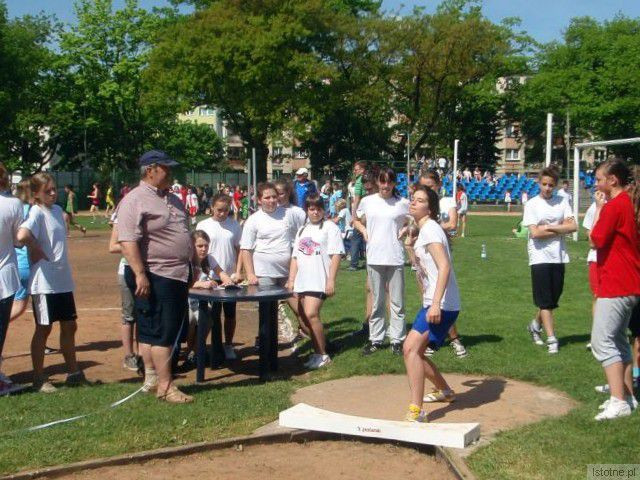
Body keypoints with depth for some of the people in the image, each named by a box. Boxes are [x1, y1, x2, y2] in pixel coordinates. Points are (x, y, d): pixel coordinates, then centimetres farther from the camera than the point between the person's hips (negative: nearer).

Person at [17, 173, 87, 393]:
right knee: (43, 329, 3)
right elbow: (22, 236, -32)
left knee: (69, 326, 14)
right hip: (45, 282, -8)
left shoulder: (57, 209, 11)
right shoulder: (37, 212, -14)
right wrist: (38, 251, -19)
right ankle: (39, 379, 15)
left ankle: (73, 372, 26)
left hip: (63, 280, 8)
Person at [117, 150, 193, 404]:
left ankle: (151, 378, 23)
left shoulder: (173, 200, 16)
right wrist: (140, 274, -26)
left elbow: (184, 235, 25)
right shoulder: (134, 201, -13)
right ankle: (164, 386, -1)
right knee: (161, 332, -6)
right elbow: (128, 242, -21)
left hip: (178, 276, 9)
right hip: (155, 278, -9)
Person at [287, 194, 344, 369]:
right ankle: (318, 350, 18)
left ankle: (322, 355, -8)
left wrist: (331, 280, -14)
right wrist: (291, 280, 12)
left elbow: (336, 255, -7)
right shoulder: (302, 230, 21)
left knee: (311, 314, -18)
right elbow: (295, 257, 21)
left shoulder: (330, 227, 0)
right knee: (304, 316, 5)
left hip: (319, 281, -7)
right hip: (301, 282, 7)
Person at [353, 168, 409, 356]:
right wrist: (363, 230, 2)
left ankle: (397, 340, 14)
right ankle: (375, 339, 21)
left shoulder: (403, 203, -2)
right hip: (374, 257, 2)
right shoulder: (367, 201, 3)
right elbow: (356, 220, 19)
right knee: (377, 301, 11)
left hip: (395, 258, -1)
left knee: (397, 302, 5)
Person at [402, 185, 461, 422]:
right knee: (415, 352, 18)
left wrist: (436, 304, -30)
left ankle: (416, 412, -24)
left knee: (411, 348, -23)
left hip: (442, 305, -10)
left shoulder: (430, 229, -11)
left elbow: (445, 266, -24)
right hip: (433, 303, 10)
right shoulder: (425, 230, 18)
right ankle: (444, 391, 40)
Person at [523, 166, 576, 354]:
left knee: (553, 298, 11)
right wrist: (561, 229, -5)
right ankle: (551, 339, 0)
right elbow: (534, 233, -12)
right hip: (540, 256, -4)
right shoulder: (532, 204, -3)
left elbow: (573, 226, -4)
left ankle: (535, 325, 34)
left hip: (559, 256, 4)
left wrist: (549, 227, -12)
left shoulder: (562, 202, 6)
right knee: (545, 301, -5)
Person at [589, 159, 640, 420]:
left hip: (616, 286, -11)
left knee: (602, 341, -11)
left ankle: (619, 402, -13)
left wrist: (599, 208, -6)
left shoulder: (614, 206, -17)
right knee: (619, 340, 18)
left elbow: (596, 240, -16)